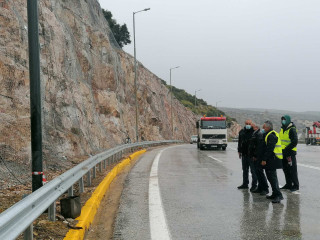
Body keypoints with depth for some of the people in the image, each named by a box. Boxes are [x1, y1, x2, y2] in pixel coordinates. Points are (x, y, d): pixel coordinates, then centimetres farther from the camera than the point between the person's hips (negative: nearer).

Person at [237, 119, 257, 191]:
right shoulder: (242, 132, 11)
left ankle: (254, 185, 2)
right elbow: (239, 142, 20)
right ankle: (245, 184, 24)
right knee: (244, 170, 14)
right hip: (244, 154, 7)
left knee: (253, 170, -4)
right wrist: (239, 151, 16)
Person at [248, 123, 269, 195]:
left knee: (260, 172, -10)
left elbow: (260, 147, -19)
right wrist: (252, 156, 12)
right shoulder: (253, 135, 17)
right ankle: (260, 188, 18)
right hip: (255, 157, 9)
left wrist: (256, 156, -18)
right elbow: (251, 146, 20)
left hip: (259, 157, -9)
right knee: (257, 172, 11)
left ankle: (265, 189, -6)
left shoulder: (259, 135, -12)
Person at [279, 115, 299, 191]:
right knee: (286, 169, 13)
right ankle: (288, 184, 22)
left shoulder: (292, 130, -13)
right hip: (284, 152, 8)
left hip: (290, 152, -8)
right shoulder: (282, 129, 13)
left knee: (292, 170, -4)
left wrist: (286, 149, -22)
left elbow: (294, 142, -20)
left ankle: (295, 185, 3)